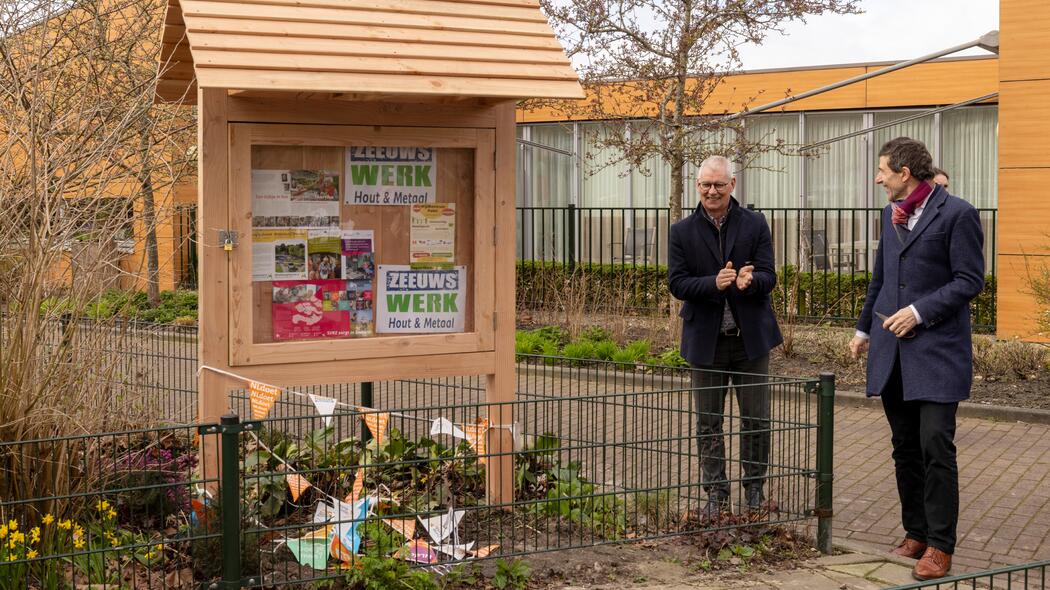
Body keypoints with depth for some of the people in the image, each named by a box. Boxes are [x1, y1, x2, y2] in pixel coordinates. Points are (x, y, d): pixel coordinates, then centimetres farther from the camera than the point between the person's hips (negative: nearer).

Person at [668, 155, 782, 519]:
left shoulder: (755, 225, 0)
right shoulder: (682, 233, 0)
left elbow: (769, 277, -6)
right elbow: (677, 283, -8)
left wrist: (750, 281, -30)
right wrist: (715, 283, -25)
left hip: (751, 338, 0)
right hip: (706, 341, 0)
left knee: (756, 420, 7)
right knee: (708, 423, 7)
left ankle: (754, 490, 22)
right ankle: (716, 494, 18)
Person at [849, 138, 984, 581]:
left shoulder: (956, 213, -9)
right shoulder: (891, 214, 14)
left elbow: (970, 280, -11)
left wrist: (919, 311, -16)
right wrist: (864, 329, 25)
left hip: (936, 350, -7)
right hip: (892, 352, 7)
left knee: (936, 447, -9)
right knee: (905, 448, 11)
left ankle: (940, 546, -1)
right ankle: (915, 533, 22)